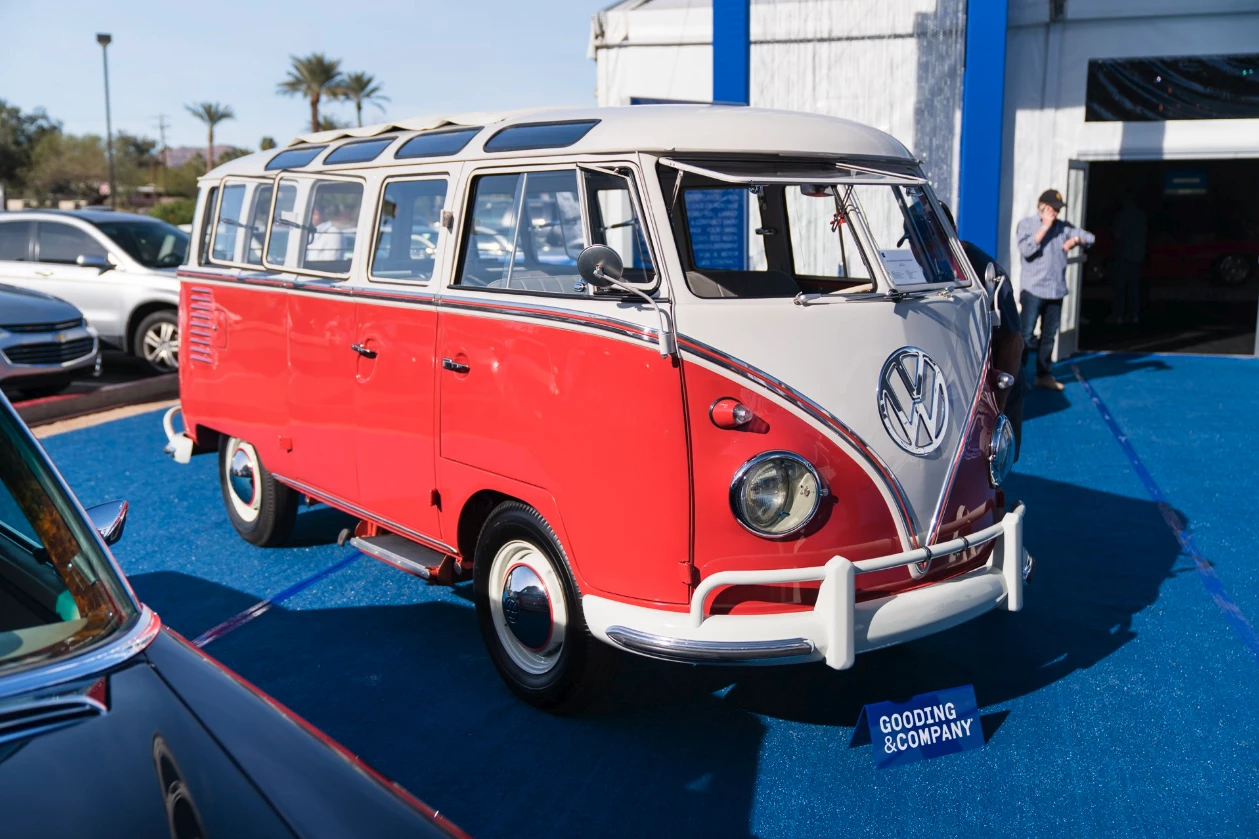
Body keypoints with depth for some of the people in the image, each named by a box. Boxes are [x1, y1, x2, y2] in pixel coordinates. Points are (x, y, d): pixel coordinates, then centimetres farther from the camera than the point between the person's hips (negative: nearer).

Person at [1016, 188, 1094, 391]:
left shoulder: (1063, 227, 12)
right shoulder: (1026, 224, 1)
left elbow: (1089, 237, 16)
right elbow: (1026, 250, -15)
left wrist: (1075, 239, -5)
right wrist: (1045, 227, -11)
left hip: (1056, 291, 5)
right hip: (1033, 290, -5)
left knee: (1049, 336, 10)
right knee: (1025, 336, -8)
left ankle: (1044, 375, 19)